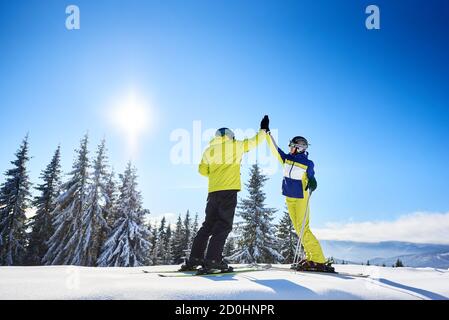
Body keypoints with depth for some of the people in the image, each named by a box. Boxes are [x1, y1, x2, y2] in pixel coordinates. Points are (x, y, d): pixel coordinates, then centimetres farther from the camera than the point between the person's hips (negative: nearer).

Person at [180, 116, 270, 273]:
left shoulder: (209, 150, 15)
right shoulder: (235, 145, 5)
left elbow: (202, 170, 14)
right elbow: (253, 142, 14)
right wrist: (264, 130, 30)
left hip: (213, 191, 5)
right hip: (229, 190, -5)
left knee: (209, 224, 11)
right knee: (224, 225, -5)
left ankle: (194, 258, 9)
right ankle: (212, 259, -13)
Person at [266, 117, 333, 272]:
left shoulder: (308, 164, -6)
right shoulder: (286, 159, 5)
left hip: (301, 199, -6)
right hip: (289, 199, 6)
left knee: (303, 229, -12)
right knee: (298, 229, 6)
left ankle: (319, 261, -9)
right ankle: (311, 258, 11)